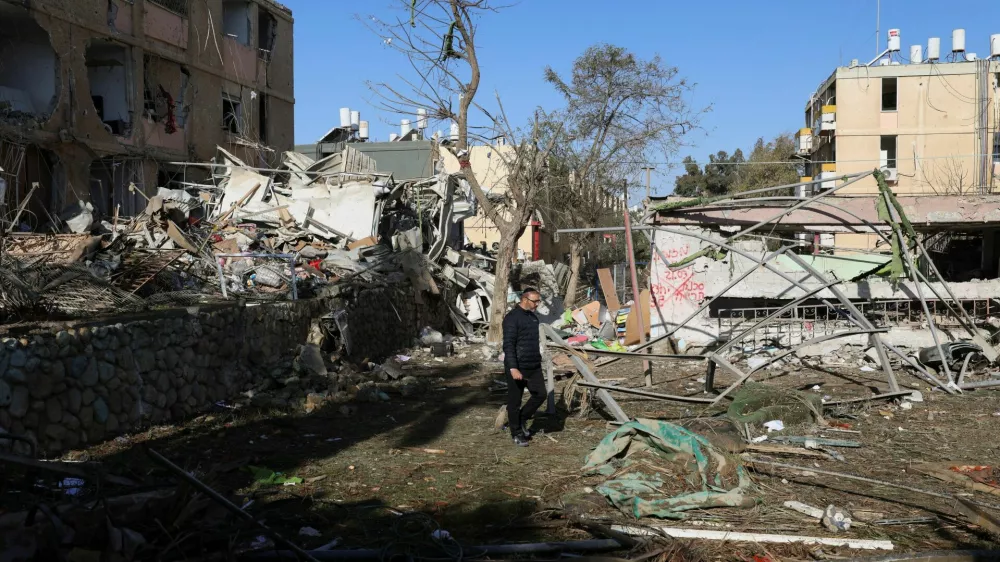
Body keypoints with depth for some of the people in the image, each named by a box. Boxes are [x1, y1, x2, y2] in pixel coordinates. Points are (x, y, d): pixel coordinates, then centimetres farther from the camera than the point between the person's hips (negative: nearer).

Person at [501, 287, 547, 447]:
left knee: (540, 394, 6)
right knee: (514, 401, 3)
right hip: (517, 368, -8)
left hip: (534, 366, 8)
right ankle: (517, 433, 17)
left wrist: (538, 360, 24)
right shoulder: (512, 318, -14)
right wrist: (513, 368, -25)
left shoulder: (533, 317, 13)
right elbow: (508, 345, -19)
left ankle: (522, 420, 26)